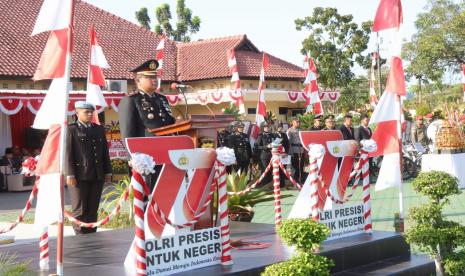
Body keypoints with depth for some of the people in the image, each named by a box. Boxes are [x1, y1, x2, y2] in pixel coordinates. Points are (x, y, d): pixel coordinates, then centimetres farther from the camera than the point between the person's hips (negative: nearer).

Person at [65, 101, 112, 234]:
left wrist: (107, 171, 11)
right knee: (80, 210, -1)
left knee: (93, 209, 7)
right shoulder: (71, 130, 0)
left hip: (98, 176, 5)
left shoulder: (99, 129, 16)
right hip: (79, 176, -5)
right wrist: (70, 174, -12)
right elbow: (68, 153, -6)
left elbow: (105, 152, 17)